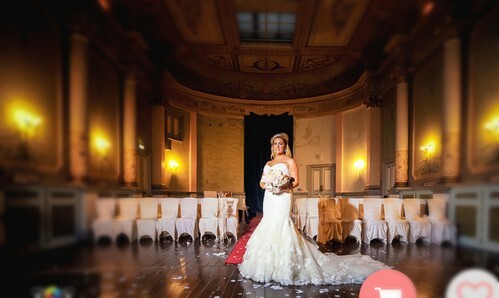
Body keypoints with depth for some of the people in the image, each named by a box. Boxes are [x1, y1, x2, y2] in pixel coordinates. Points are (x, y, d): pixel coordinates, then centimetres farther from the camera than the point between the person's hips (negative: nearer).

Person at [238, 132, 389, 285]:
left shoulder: (289, 161, 2)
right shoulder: (268, 163, 20)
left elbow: (296, 181, -5)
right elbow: (262, 181, 17)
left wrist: (285, 186, -23)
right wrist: (266, 185, -5)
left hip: (282, 198, -6)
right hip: (269, 198, 6)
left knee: (279, 226, -13)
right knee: (269, 227, 4)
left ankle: (284, 267, -6)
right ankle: (270, 266, 11)